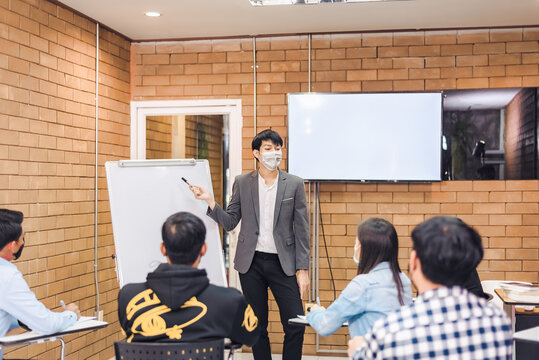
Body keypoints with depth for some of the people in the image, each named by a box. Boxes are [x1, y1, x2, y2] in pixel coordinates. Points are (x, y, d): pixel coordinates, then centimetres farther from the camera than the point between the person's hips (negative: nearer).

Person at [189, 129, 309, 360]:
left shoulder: (294, 184, 1)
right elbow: (230, 223, 6)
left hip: (283, 263, -1)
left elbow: (302, 229, 1)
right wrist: (210, 202, -10)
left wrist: (303, 269, -4)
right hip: (251, 263, 1)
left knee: (295, 325, -5)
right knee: (257, 326, 9)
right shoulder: (242, 183, 5)